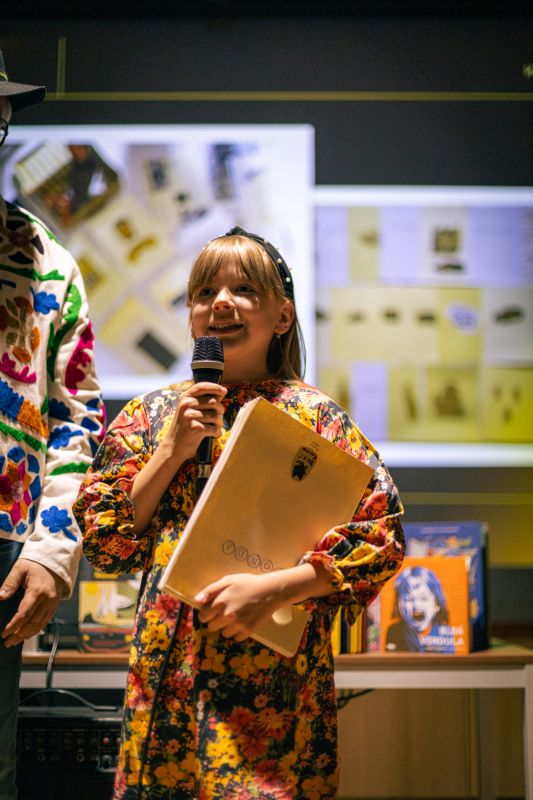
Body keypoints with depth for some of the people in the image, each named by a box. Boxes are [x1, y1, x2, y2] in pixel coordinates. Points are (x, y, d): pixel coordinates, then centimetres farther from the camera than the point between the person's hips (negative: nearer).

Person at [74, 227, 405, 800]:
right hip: (168, 682, 3)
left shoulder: (314, 415, -1)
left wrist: (276, 587, -17)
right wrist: (173, 450, -6)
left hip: (275, 679, -2)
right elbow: (103, 545, 4)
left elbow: (385, 533, -6)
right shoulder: (151, 414, 9)